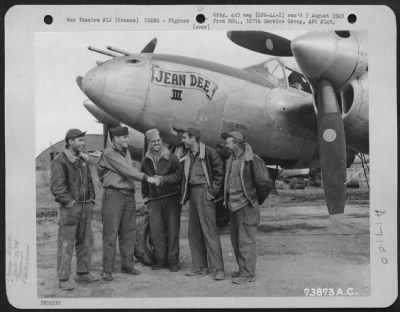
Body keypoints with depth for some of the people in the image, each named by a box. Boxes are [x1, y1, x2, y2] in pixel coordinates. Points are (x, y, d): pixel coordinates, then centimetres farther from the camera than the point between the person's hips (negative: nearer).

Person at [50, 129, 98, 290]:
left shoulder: (82, 159, 14)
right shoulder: (60, 161, -9)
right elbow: (56, 187, -14)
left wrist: (91, 199, 12)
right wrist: (70, 203, -15)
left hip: (85, 207, 7)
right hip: (69, 209, -7)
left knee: (86, 242, 11)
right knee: (66, 245, -4)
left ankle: (83, 273, 23)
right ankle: (63, 279, 2)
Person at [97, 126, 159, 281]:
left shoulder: (126, 152, 18)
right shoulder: (108, 153, -7)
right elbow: (125, 170, -15)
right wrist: (146, 178, -18)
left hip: (129, 195, 7)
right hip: (113, 194, -7)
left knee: (129, 232, 9)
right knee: (111, 233, -5)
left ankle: (127, 265, 19)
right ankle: (107, 270, 0)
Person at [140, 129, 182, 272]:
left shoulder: (171, 158, -2)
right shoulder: (146, 161, 11)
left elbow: (179, 175, -6)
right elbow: (144, 180, 20)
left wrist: (163, 179, -16)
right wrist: (145, 196, 17)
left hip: (171, 197, -3)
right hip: (155, 199, 3)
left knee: (172, 230, -1)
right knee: (156, 230, 1)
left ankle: (173, 261, 7)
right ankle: (160, 260, 13)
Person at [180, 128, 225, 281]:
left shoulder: (208, 153, -10)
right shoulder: (188, 156, 13)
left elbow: (220, 171, -11)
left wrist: (213, 191, -13)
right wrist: (185, 194, 11)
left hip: (204, 192, -8)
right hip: (192, 192, 8)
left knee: (209, 231, -8)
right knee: (194, 232, 10)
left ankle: (218, 269, -4)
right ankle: (200, 266, 19)